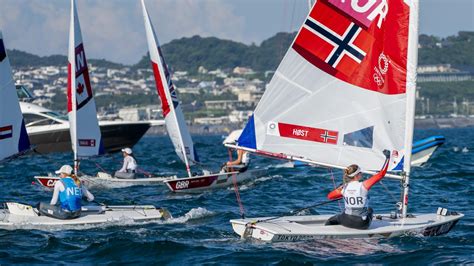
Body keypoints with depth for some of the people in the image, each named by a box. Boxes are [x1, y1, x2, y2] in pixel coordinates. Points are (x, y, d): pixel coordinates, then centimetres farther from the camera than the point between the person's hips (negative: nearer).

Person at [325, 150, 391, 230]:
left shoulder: (344, 187, -5)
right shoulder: (363, 186, -16)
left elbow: (330, 196, 13)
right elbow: (381, 174, -14)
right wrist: (387, 158, -6)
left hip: (347, 222, 2)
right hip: (362, 224, -2)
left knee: (330, 221, 35)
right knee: (370, 210, 35)